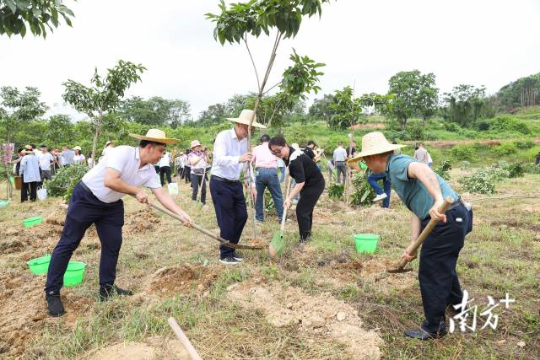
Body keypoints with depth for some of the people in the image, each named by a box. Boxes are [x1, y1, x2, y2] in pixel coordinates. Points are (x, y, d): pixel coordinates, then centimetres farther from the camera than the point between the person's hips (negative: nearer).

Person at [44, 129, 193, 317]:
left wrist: (183, 214, -13)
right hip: (86, 198, -7)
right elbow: (109, 181, -36)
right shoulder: (123, 153, -27)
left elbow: (162, 195, -5)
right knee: (68, 244, 0)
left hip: (111, 205, 7)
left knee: (113, 245, 6)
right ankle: (52, 292, 11)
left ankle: (107, 289, 20)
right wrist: (136, 191, -25)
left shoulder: (149, 171, -5)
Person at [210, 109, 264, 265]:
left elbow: (247, 165, 15)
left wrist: (252, 184, 10)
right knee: (227, 220, -2)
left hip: (235, 183, 7)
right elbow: (219, 159, -29)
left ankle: (231, 249, 26)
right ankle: (225, 254, 15)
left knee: (241, 216, 8)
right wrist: (238, 159, -44)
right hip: (220, 183, -7)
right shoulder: (223, 136, -14)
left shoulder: (246, 141, 8)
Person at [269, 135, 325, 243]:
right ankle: (307, 234, 37)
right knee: (306, 209, 21)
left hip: (315, 185, -10)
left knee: (301, 210, -11)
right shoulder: (288, 154, -5)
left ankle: (304, 240, -1)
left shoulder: (295, 159, -33)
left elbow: (300, 182, -40)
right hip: (308, 183, 10)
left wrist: (289, 198, -43)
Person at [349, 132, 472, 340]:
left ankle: (434, 328, 22)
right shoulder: (395, 173, 17)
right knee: (444, 266, 32)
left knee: (431, 274, 4)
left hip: (446, 219, -11)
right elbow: (416, 210, 13)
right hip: (454, 217, 11)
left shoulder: (398, 163, -12)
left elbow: (422, 169, -36)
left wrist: (438, 200, -49)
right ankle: (455, 301, 59)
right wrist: (413, 245, 8)